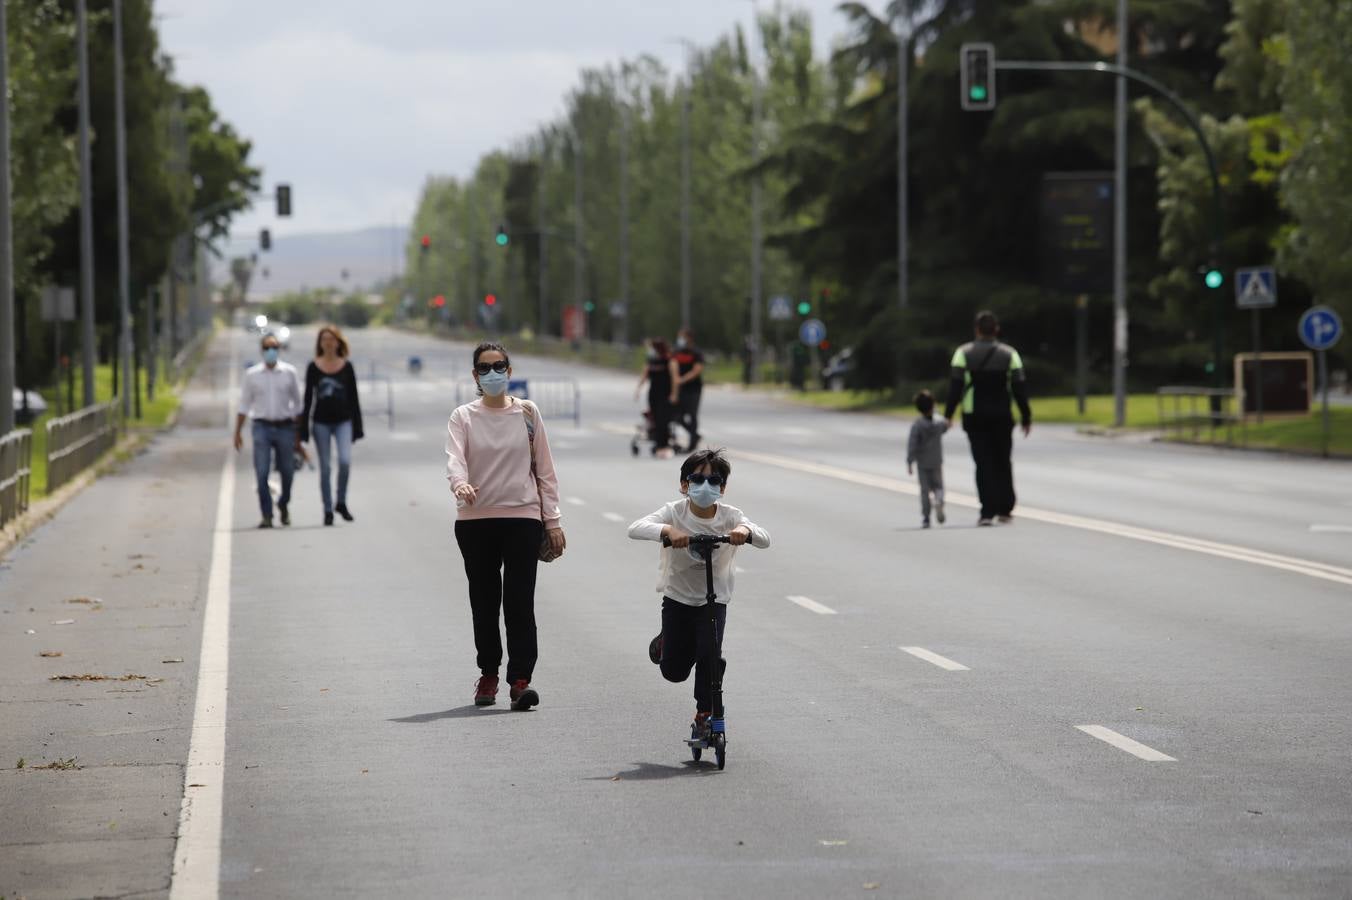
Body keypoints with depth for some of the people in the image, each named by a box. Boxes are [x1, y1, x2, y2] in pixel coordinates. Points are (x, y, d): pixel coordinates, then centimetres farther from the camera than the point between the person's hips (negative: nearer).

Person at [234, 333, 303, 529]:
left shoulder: (289, 372, 4)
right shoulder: (252, 374, 4)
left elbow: (297, 403, 8)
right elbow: (244, 404, 8)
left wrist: (299, 433, 7)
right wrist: (238, 432, 4)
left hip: (285, 427, 1)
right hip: (262, 427, -1)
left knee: (287, 472, 6)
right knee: (261, 473, -9)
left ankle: (283, 505, 32)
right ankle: (266, 515, -4)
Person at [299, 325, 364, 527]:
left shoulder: (346, 367, 3)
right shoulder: (313, 367, 2)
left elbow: (353, 398, 6)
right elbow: (308, 399, 3)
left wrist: (357, 428, 3)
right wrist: (304, 430, 0)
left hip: (343, 421, 0)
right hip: (321, 422, 0)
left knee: (345, 461, -18)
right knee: (325, 467, 2)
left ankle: (341, 502, 1)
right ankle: (328, 510, 11)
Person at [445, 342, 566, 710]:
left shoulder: (527, 414, 7)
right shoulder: (463, 417, 4)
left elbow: (544, 468, 9)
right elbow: (454, 458, -13)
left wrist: (552, 518, 4)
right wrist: (459, 484, -36)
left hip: (523, 518, -1)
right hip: (475, 520, 1)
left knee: (520, 602, -9)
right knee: (484, 601, 8)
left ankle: (521, 679, -13)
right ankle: (488, 675, 21)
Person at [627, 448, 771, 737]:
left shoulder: (730, 516, -14)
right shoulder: (675, 512, -17)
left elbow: (765, 539, -28)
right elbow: (635, 529, -32)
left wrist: (745, 530, -50)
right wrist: (668, 530, -51)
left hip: (714, 600, 0)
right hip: (677, 597, 0)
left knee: (710, 653, -22)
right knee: (674, 671, 5)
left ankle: (704, 715, -1)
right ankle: (667, 641, 42)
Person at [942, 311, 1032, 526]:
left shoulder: (964, 353, -2)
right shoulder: (1010, 354, 2)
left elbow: (955, 386, -8)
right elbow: (1020, 388, 0)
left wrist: (948, 415, -6)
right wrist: (1026, 417, 5)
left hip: (974, 417, -1)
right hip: (1001, 418, 1)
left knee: (983, 463, 0)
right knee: (1003, 462, 14)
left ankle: (988, 511, -8)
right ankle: (1004, 510, 14)